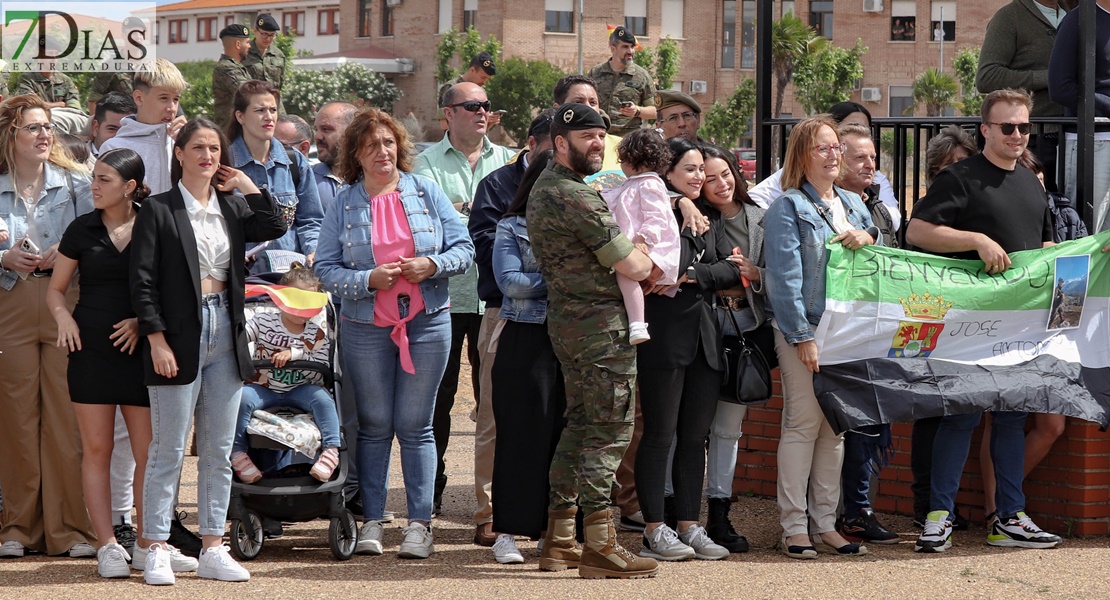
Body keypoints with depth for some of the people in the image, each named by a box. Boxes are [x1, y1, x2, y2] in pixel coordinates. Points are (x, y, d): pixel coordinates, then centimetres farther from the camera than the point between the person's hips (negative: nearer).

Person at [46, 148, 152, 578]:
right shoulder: (82, 229, 7)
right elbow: (56, 289, 13)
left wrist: (144, 321, -8)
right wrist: (64, 317, -7)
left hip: (140, 348, -1)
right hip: (91, 346, 1)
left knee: (149, 451, -2)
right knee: (97, 448, 0)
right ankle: (107, 545, 3)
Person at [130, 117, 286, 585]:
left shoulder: (232, 207, 12)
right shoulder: (158, 210, -3)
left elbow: (274, 228, -3)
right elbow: (143, 281, -7)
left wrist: (245, 184, 1)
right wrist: (156, 340, -14)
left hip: (225, 339, 5)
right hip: (179, 339, -5)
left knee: (219, 452, 8)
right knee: (169, 450, -2)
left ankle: (212, 549, 13)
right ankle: (154, 549, 5)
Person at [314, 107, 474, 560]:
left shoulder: (426, 192, 4)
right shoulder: (344, 203, 3)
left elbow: (463, 247, 4)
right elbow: (326, 269, -1)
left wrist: (433, 265, -14)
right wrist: (369, 279, -16)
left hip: (426, 323, 0)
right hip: (366, 329, 0)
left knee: (415, 425, 1)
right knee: (374, 425, 5)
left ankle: (420, 523, 5)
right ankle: (371, 520, 11)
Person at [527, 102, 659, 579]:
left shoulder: (544, 188, 16)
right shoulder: (574, 196, -17)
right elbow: (631, 265, -17)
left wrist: (639, 266, 10)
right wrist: (650, 264, 6)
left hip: (565, 320, 10)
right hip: (602, 324, -10)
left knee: (580, 424, 16)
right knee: (609, 431, -8)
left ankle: (558, 539, 19)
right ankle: (600, 547, -8)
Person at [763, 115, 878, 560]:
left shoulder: (853, 205, 16)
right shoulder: (788, 208, -4)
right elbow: (785, 277, -10)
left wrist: (868, 240, -2)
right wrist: (802, 336, -16)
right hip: (803, 328, -6)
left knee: (836, 426, 8)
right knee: (803, 423, -7)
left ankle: (825, 523, 13)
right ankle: (794, 527, -4)